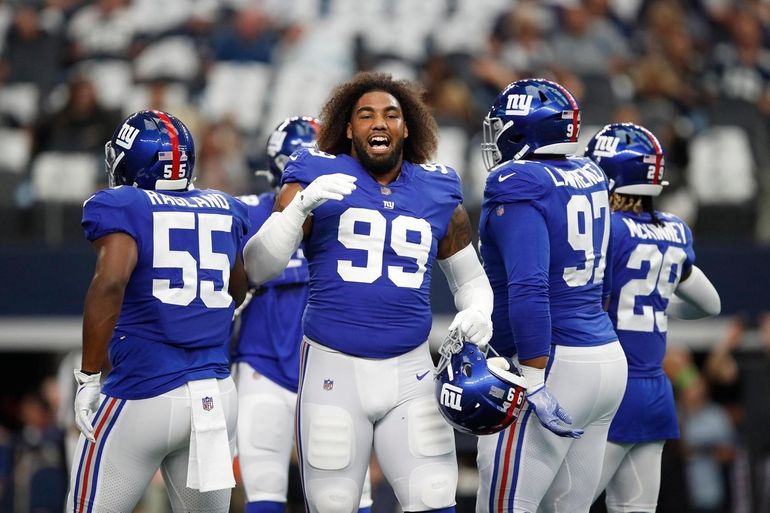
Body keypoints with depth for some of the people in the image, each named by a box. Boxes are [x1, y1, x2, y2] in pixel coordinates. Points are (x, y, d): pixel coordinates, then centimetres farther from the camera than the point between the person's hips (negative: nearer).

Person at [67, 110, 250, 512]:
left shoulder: (121, 207, -3)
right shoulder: (224, 209, 13)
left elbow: (111, 282, -20)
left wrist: (87, 378, -17)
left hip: (144, 395, -5)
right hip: (218, 397, 5)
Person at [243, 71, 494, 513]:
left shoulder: (438, 193, 10)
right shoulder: (319, 179, 0)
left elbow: (471, 278, 22)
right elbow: (258, 269, -6)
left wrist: (478, 313, 0)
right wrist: (301, 204, -19)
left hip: (410, 376, 2)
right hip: (335, 372, -2)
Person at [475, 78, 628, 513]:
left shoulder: (518, 184, -13)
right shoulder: (589, 176, 12)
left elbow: (529, 289, -23)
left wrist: (536, 384, -24)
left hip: (554, 362, -9)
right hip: (610, 359, 9)